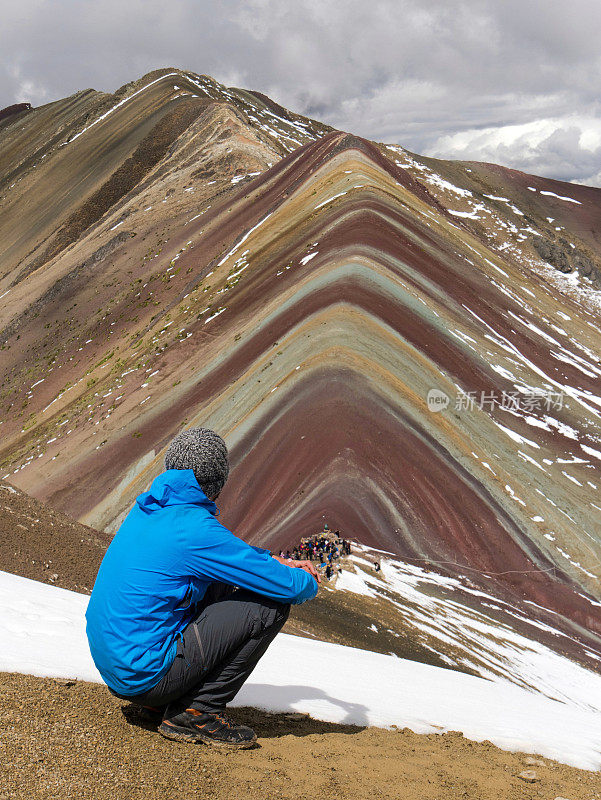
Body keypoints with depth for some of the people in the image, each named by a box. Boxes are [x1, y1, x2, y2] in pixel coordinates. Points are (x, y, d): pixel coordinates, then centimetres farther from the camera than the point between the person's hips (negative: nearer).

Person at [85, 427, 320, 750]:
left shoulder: (146, 510, 7)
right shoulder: (195, 527, -20)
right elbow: (285, 586, -15)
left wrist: (276, 561, 22)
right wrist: (308, 583, 8)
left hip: (111, 668, 9)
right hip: (145, 674, -9)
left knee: (222, 586, 21)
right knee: (271, 604, -7)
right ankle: (198, 712, -1)